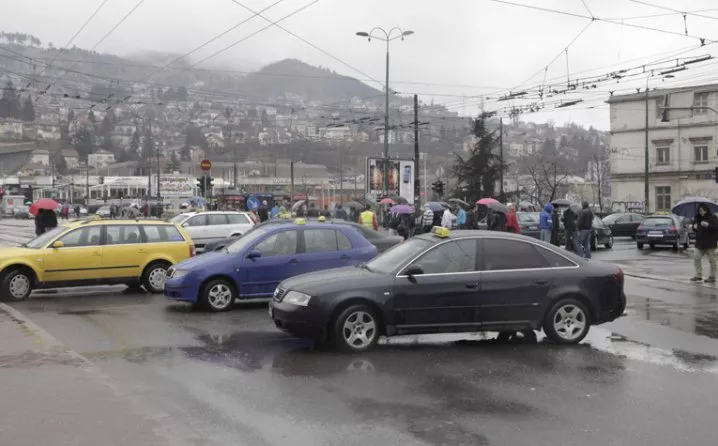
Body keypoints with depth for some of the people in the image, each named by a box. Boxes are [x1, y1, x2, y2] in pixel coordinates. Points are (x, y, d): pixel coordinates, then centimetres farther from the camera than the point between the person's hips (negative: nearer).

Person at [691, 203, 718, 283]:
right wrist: (694, 227, -3)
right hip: (700, 243, 5)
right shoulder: (697, 218, 9)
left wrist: (708, 225, -25)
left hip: (710, 243, -5)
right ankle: (698, 275, 10)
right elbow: (694, 228, 20)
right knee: (696, 258, 2)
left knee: (711, 260, 1)